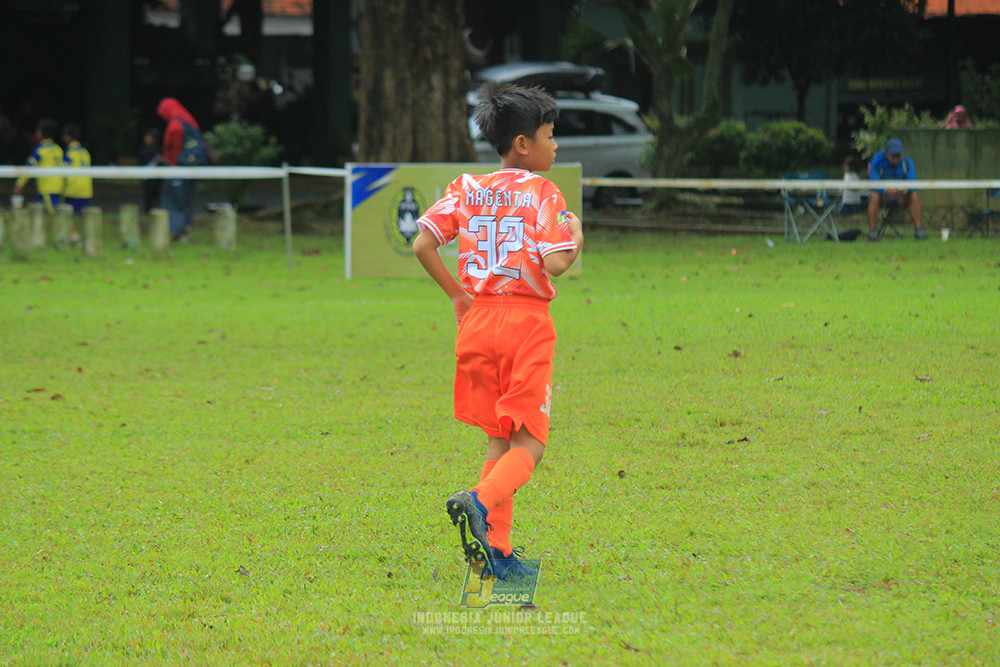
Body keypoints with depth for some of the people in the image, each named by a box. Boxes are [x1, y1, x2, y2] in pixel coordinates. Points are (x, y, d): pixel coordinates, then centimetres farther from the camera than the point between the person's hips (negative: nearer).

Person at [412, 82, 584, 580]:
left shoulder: (467, 189, 7)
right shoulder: (543, 194, -7)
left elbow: (422, 245, -3)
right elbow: (556, 264, -17)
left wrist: (456, 294, 8)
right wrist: (576, 240, 3)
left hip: (478, 317, 5)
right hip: (526, 321, -5)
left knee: (497, 439, 14)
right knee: (529, 443, -1)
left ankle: (497, 551, 9)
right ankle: (481, 502, -29)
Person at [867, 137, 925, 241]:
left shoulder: (907, 163, -7)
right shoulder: (877, 162, -16)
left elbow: (911, 181, -20)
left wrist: (906, 189, -45)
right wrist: (886, 190, -48)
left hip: (900, 197, 2)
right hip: (883, 195, -2)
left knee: (913, 196, -27)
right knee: (874, 197, -35)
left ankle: (918, 230, -24)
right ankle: (872, 231, -33)